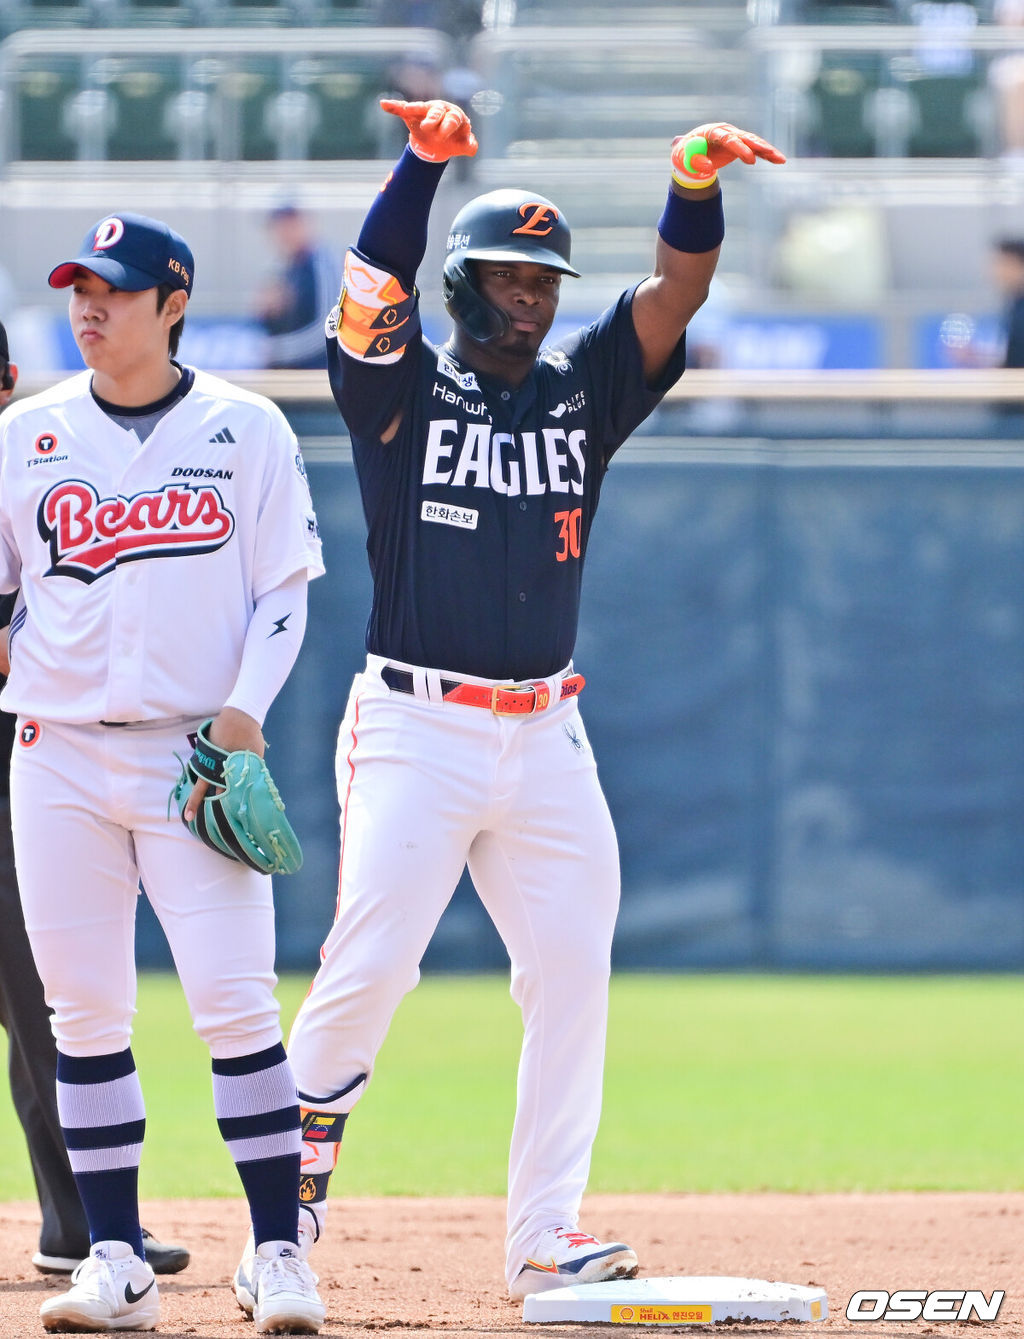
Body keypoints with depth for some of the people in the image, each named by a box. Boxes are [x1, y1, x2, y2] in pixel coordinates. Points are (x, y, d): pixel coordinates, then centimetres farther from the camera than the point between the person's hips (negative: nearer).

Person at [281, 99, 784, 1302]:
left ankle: (543, 1239, 5)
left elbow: (675, 295, -1)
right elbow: (373, 286, -17)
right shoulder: (403, 389, 2)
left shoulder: (584, 391, 11)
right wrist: (422, 162, -32)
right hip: (416, 734, -4)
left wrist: (695, 180, -21)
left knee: (572, 977, 0)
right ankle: (293, 1178, 6)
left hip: (546, 739, 4)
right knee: (368, 967, -12)